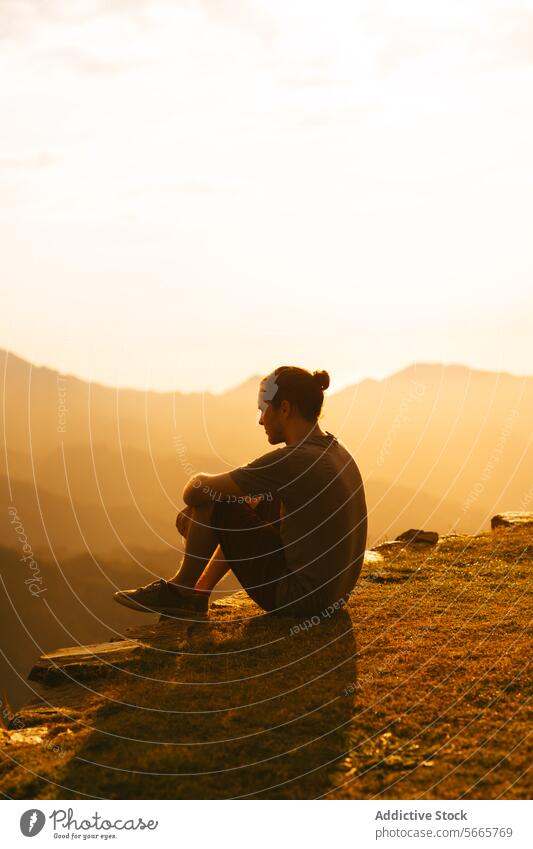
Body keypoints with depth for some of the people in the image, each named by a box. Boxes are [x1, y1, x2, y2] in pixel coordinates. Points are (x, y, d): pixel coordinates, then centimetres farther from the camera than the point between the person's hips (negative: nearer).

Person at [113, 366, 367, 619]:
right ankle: (197, 593, 30)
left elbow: (194, 492, -17)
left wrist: (197, 480, 8)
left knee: (210, 502, -3)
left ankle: (181, 588, 17)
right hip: (334, 592, 9)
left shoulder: (291, 461, -22)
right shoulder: (335, 450, 6)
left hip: (298, 598, -9)